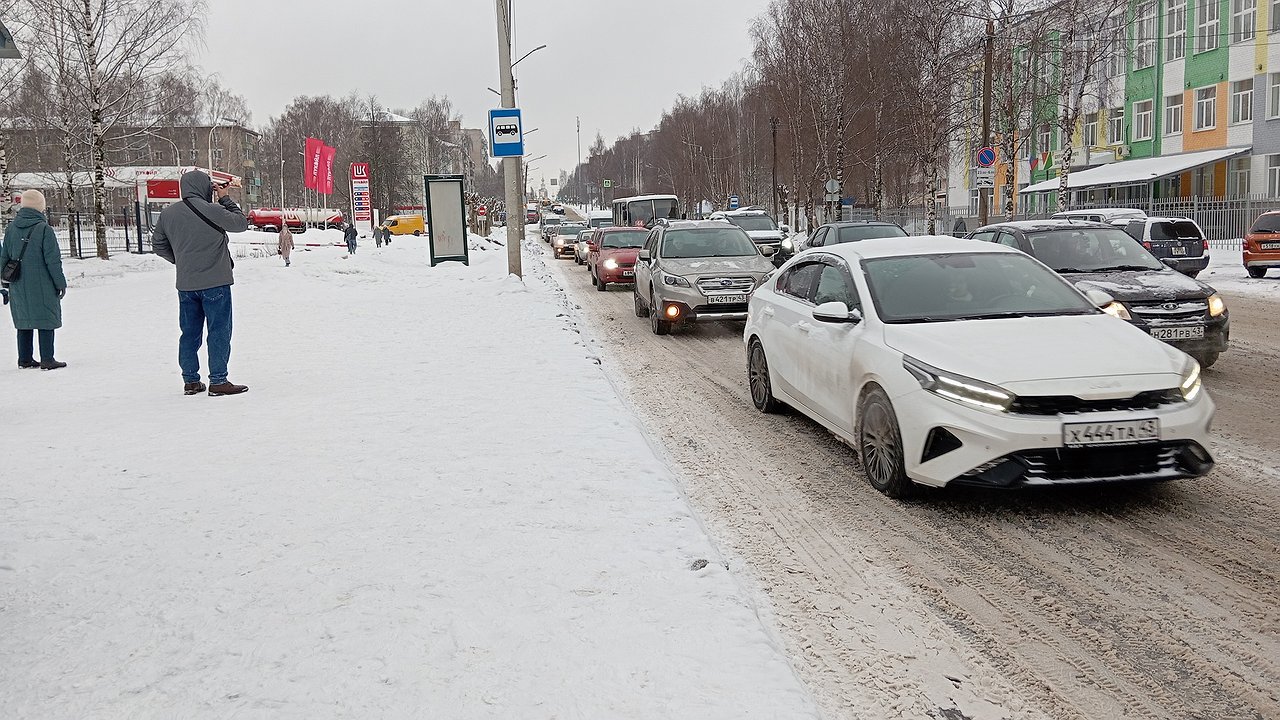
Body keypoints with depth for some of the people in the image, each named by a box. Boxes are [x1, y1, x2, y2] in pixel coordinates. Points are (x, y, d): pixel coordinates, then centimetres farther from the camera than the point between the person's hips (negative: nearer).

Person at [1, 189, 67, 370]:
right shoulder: (44, 229, -13)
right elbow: (53, 260, -13)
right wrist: (61, 283, -4)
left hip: (18, 286, 6)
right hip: (42, 286, -6)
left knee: (23, 321, 14)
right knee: (46, 320, 1)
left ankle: (25, 359, 19)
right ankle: (47, 360, -1)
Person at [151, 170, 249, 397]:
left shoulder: (168, 214, 5)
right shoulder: (211, 210, -15)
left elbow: (158, 244, 14)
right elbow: (241, 223, -2)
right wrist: (226, 199, 7)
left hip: (185, 285, 6)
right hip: (215, 282, -6)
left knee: (189, 333, 13)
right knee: (219, 331, 0)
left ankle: (191, 381, 18)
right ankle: (218, 381, 0)